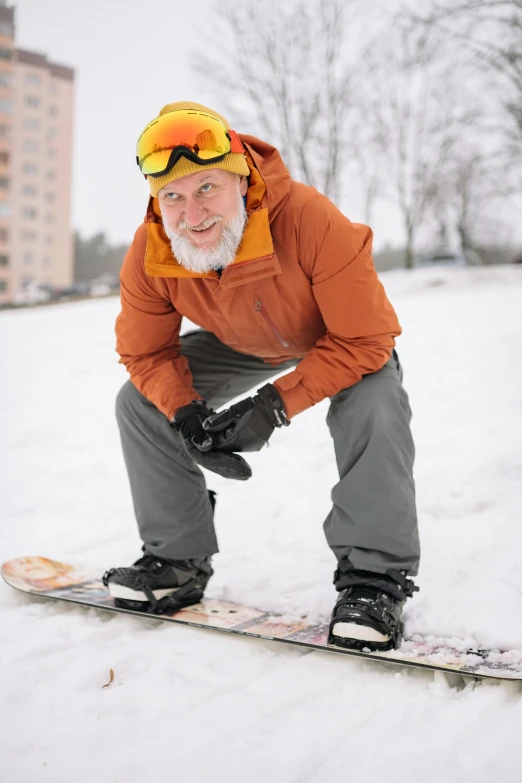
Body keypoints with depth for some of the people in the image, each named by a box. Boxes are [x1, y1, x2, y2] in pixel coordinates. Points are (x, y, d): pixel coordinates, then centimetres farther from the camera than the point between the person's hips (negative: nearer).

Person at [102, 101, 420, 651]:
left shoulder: (310, 220, -41)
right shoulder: (148, 253, -26)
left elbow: (365, 341, -35)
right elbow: (145, 352, -11)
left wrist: (276, 405, -37)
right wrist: (185, 415, -29)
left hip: (340, 339, -4)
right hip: (242, 346, 5)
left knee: (374, 407, -34)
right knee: (140, 400, -6)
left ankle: (373, 577, -18)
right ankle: (177, 559, 7)